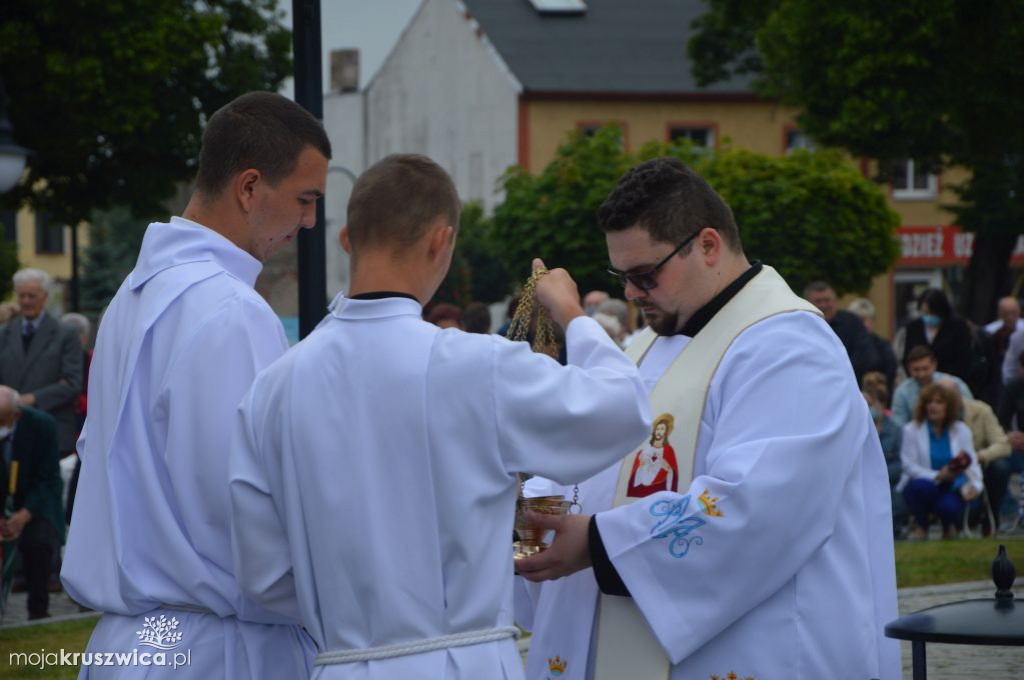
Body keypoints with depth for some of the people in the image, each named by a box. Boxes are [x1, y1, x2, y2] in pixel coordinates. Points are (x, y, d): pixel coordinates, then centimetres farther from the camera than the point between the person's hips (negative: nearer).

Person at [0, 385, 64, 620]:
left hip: (34, 503, -2)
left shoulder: (41, 424, -16)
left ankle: (38, 611, -14)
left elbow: (49, 479, -11)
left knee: (39, 540, -32)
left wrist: (24, 515, -25)